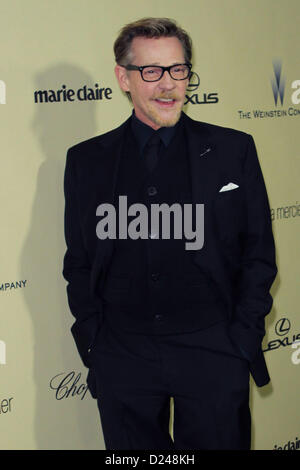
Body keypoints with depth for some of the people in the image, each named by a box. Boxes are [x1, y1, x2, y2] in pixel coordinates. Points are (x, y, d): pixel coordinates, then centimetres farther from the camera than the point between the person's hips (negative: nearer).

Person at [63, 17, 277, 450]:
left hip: (214, 354, -1)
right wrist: (93, 341, 2)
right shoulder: (87, 161, 5)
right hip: (121, 360, 1)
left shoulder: (233, 150, 2)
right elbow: (78, 263, 9)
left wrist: (241, 340, -3)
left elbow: (258, 253, 3)